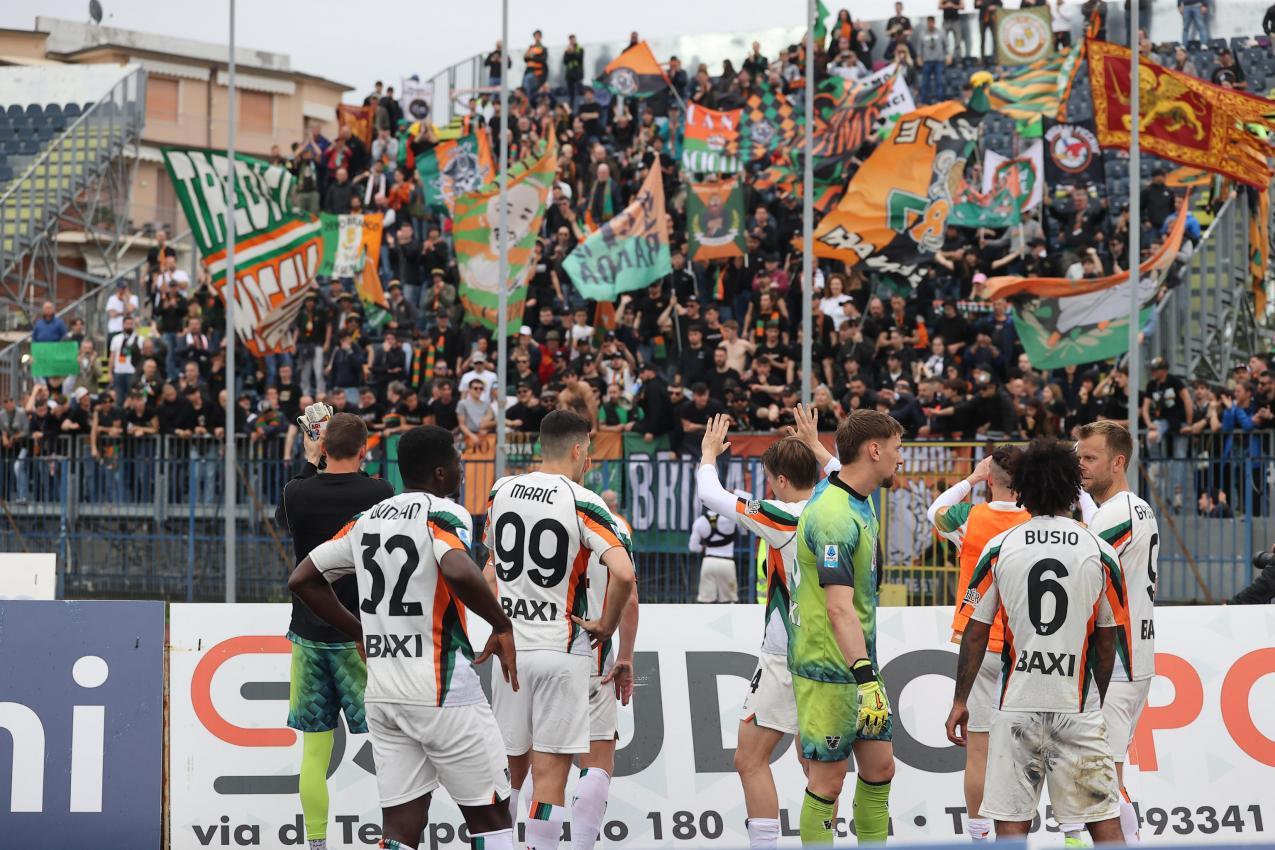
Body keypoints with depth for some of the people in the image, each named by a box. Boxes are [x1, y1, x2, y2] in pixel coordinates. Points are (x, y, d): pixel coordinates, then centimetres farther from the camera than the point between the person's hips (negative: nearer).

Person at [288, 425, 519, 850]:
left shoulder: (367, 520, 11)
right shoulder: (442, 514, -10)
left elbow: (302, 579, 15)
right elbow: (458, 572, -31)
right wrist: (502, 625, -16)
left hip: (382, 694, 6)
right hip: (443, 692, -6)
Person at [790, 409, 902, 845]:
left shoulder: (860, 502, 10)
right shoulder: (835, 517, -23)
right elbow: (839, 609, -31)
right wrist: (866, 679, -36)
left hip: (858, 662, 10)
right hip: (829, 670, -10)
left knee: (879, 766, 12)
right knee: (828, 778, -2)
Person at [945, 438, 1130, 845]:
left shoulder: (999, 548, -1)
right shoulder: (1100, 552, 1)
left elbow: (975, 632, 2)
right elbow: (1107, 642, 7)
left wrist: (960, 701, 10)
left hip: (1016, 705, 0)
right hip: (1078, 705, 0)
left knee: (1012, 822, 1)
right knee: (1104, 819, 4)